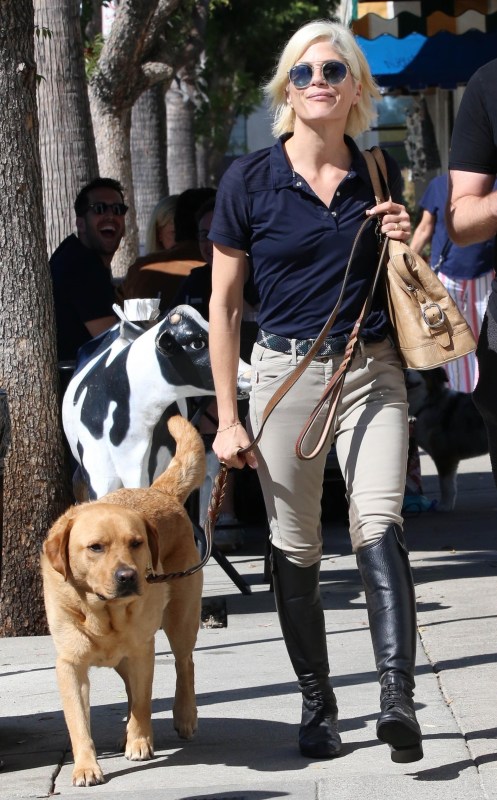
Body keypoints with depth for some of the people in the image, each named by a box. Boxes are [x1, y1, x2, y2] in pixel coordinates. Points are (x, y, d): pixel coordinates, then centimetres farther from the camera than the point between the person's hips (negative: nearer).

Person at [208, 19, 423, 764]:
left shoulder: (381, 175, 6)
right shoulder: (250, 180, -2)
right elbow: (223, 305, 2)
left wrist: (401, 243, -3)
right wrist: (228, 417, -1)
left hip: (372, 369, 1)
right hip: (287, 372, -1)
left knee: (378, 523, -18)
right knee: (295, 549, 5)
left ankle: (398, 699, -26)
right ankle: (317, 704, 19)